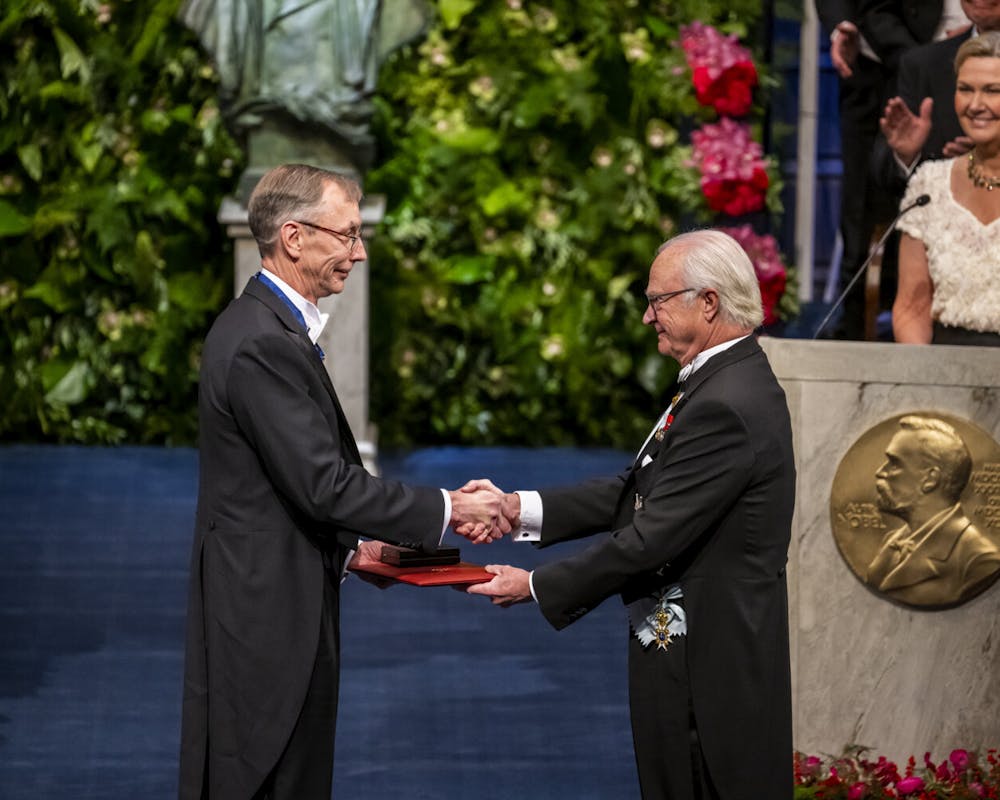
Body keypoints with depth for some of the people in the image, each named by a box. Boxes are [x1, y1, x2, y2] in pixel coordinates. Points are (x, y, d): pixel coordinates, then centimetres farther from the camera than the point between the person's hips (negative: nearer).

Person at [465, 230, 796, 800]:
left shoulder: (725, 407, -22)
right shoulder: (732, 380, 11)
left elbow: (651, 538, -22)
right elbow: (638, 493, 11)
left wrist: (537, 587, -12)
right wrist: (521, 509, 3)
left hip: (709, 665, -10)